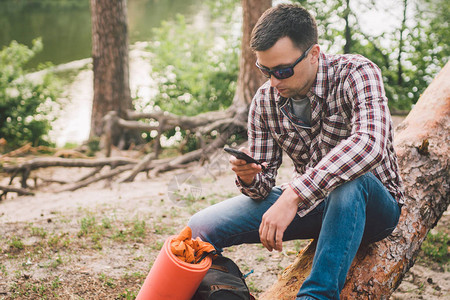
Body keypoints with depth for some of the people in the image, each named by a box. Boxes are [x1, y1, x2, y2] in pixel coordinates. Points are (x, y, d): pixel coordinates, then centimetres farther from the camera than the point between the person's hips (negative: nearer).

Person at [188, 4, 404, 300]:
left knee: (349, 179, -42)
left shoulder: (356, 73, -20)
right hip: (306, 202, 4)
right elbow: (263, 185, 0)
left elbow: (370, 143, -40)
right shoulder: (265, 101, -5)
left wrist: (294, 193, -46)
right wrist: (249, 179, -25)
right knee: (200, 228, -12)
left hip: (372, 205, -4)